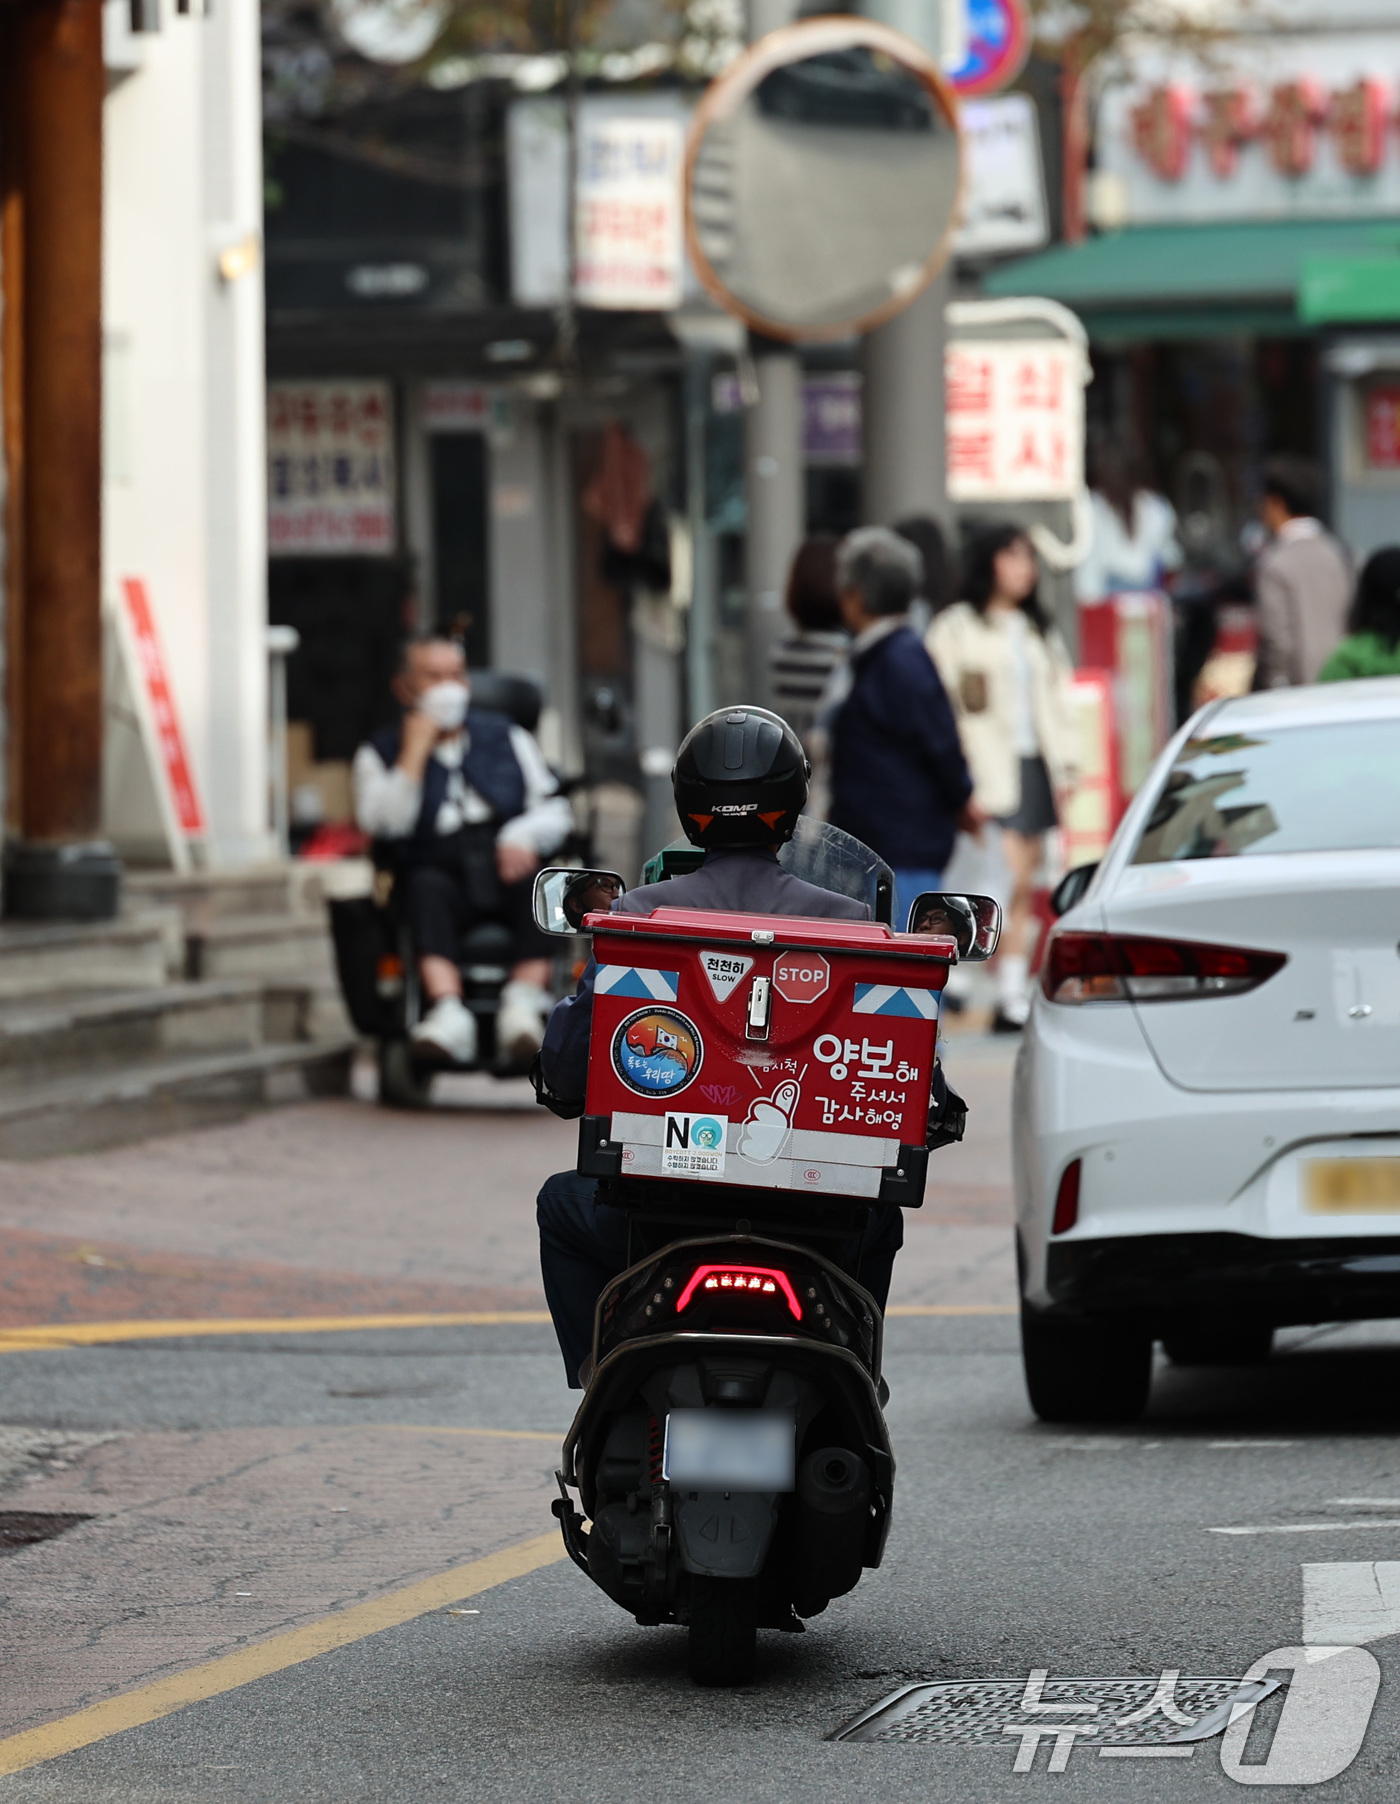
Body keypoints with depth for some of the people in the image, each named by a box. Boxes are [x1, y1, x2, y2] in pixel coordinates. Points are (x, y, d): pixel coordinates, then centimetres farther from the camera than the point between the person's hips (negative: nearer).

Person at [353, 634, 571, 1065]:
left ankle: (524, 1003, -48)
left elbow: (555, 810, 15)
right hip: (443, 871, -2)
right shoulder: (381, 753, 14)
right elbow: (383, 824, -3)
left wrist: (523, 835, -7)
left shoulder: (504, 736, 22)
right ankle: (448, 1012, -55)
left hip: (505, 867, 2)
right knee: (426, 885, -36)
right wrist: (415, 755, -5)